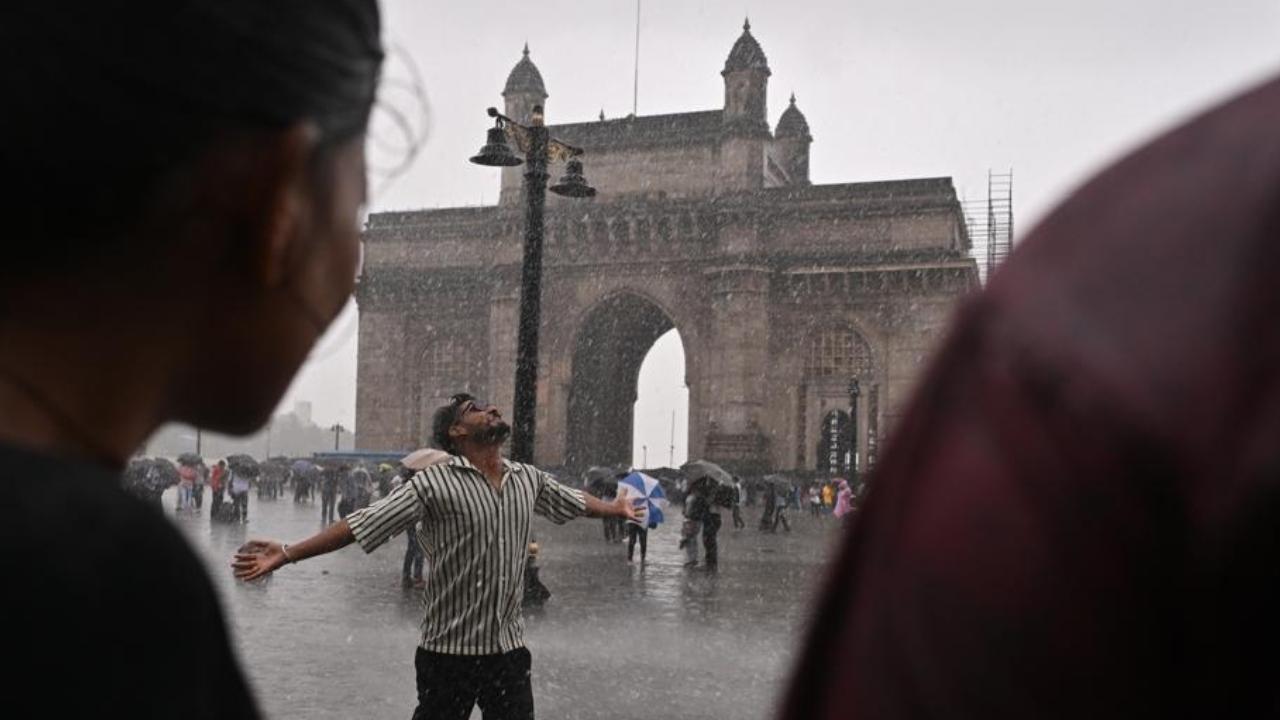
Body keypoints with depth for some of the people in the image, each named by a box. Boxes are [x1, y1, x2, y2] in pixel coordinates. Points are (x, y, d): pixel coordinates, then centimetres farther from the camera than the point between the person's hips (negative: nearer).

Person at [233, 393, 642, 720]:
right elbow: (361, 524, -15)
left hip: (510, 648, 4)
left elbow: (575, 502, 24)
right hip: (451, 651, -4)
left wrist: (616, 509, 38)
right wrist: (287, 554, -20)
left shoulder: (529, 479, 5)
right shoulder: (436, 484, -12)